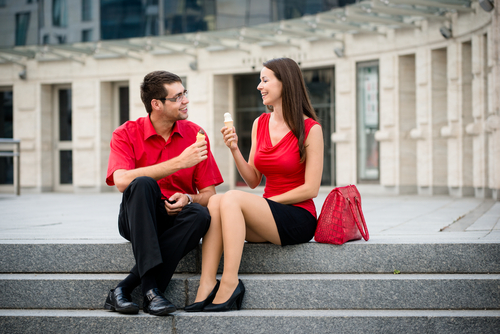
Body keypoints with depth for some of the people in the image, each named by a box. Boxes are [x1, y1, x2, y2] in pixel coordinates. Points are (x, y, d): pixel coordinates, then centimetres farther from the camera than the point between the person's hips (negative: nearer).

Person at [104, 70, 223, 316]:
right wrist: (179, 162, -25)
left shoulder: (194, 134, 3)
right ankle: (149, 286, -40)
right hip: (138, 220, -2)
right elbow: (122, 181, -26)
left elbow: (209, 195, 2)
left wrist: (188, 199, -22)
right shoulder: (126, 134, -5)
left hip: (177, 220, 2)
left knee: (201, 215, -32)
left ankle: (124, 291, -31)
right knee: (142, 184, -32)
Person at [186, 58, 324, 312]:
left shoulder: (310, 129, -6)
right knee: (215, 201, -22)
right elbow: (253, 180, 12)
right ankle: (206, 286, -33)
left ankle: (229, 283, -29)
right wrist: (234, 149, -2)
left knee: (231, 199, -27)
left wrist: (267, 201, -10)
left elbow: (311, 188, -9)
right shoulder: (259, 124, 12)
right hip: (267, 216, 6)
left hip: (299, 219, -6)